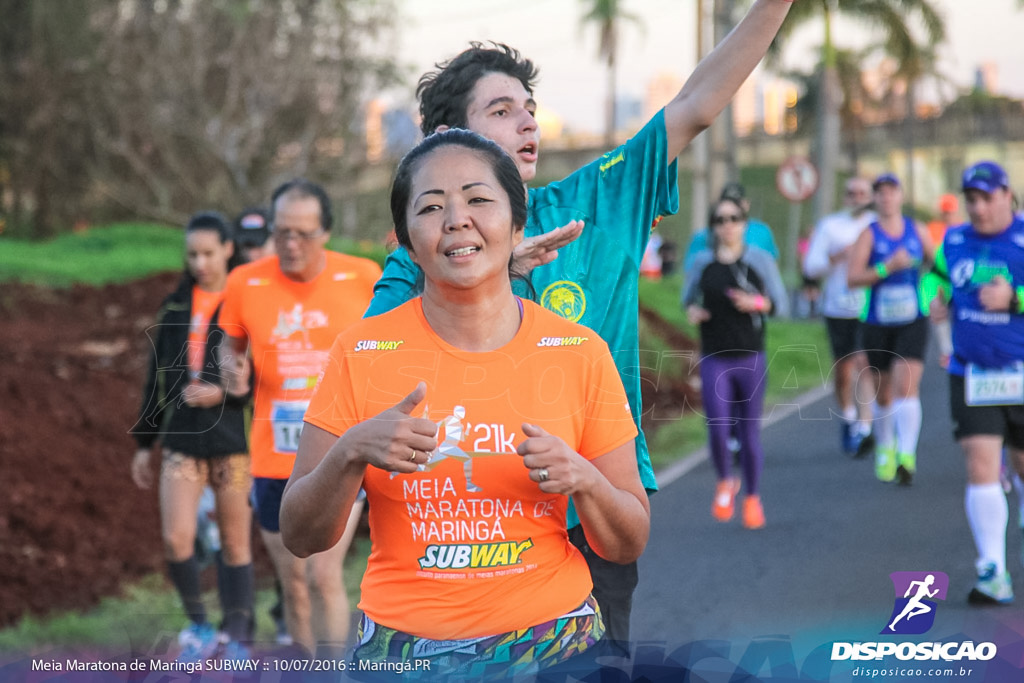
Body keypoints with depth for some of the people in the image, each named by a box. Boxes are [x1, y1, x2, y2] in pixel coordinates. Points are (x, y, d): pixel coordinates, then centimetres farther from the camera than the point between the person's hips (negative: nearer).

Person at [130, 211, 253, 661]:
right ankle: (199, 627, 13)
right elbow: (157, 377, 15)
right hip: (181, 439, 3)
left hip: (233, 439, -3)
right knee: (176, 539, -7)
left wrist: (223, 393, -20)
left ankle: (237, 640, 15)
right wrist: (144, 443, 16)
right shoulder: (175, 307, 10)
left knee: (235, 544, 3)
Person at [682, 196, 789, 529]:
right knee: (718, 430, -11)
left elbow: (781, 304, 4)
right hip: (714, 360, 0)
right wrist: (691, 311, -5)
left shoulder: (760, 260, 0)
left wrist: (757, 303, -16)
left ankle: (752, 498, 23)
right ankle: (725, 483, 17)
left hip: (751, 359, 0)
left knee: (750, 432, 5)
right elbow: (689, 296, 17)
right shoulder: (702, 262, 3)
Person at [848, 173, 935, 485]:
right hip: (877, 323, 0)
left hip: (913, 322, 0)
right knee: (883, 392, 10)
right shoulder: (869, 234, -4)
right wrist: (888, 267, -26)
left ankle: (907, 456, -21)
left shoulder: (917, 231, 5)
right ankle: (885, 448, 33)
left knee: (907, 386, -16)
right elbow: (852, 278, -16)